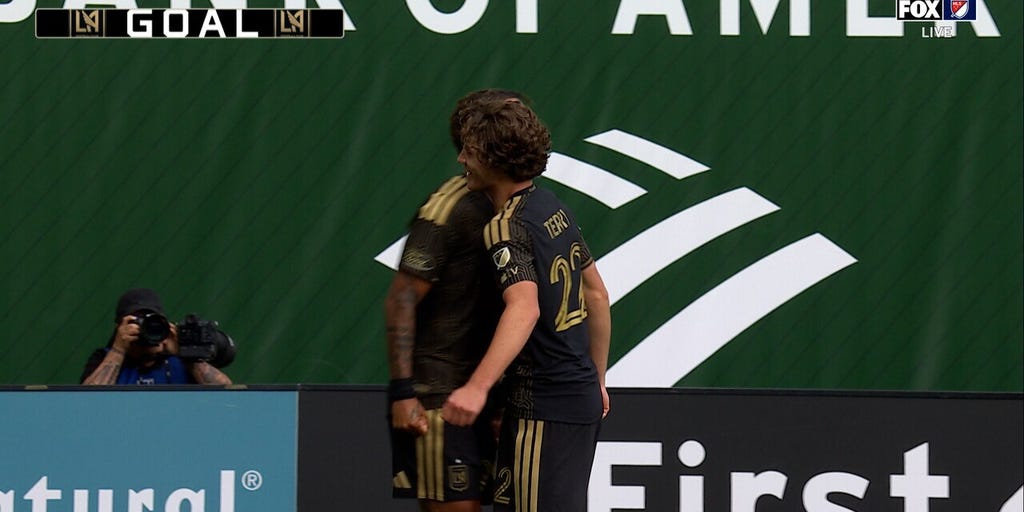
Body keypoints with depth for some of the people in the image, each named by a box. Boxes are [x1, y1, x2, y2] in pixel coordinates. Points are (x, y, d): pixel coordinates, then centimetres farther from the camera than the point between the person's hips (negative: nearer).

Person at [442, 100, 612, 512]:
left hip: (544, 408, -9)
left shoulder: (507, 227, -17)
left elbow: (525, 308, -34)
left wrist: (478, 386, -46)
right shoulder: (553, 207, 11)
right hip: (581, 396, 9)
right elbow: (597, 294, 20)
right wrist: (597, 380, 28)